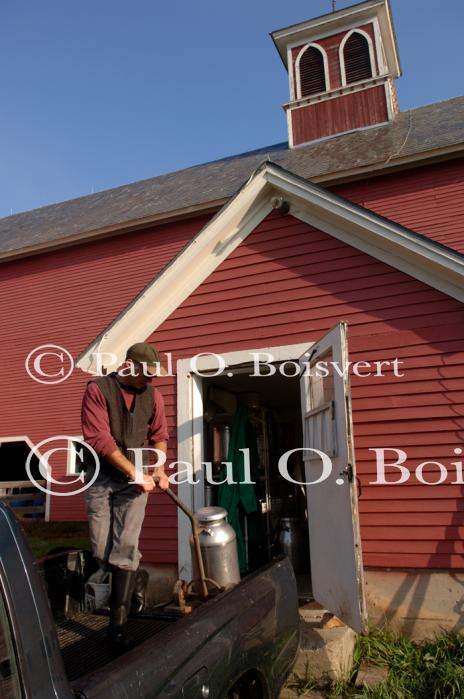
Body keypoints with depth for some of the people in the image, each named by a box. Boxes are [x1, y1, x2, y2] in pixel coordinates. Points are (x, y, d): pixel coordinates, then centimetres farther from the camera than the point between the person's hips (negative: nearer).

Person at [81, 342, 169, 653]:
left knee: (126, 546, -6)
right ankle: (135, 577, 34)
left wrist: (159, 470, -1)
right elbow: (99, 439, -15)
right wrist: (134, 472, -17)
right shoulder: (98, 389, -10)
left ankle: (118, 624, 4)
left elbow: (159, 436, 14)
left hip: (135, 478, 2)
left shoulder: (152, 394, 3)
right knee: (102, 551, 3)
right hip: (102, 476, -1)